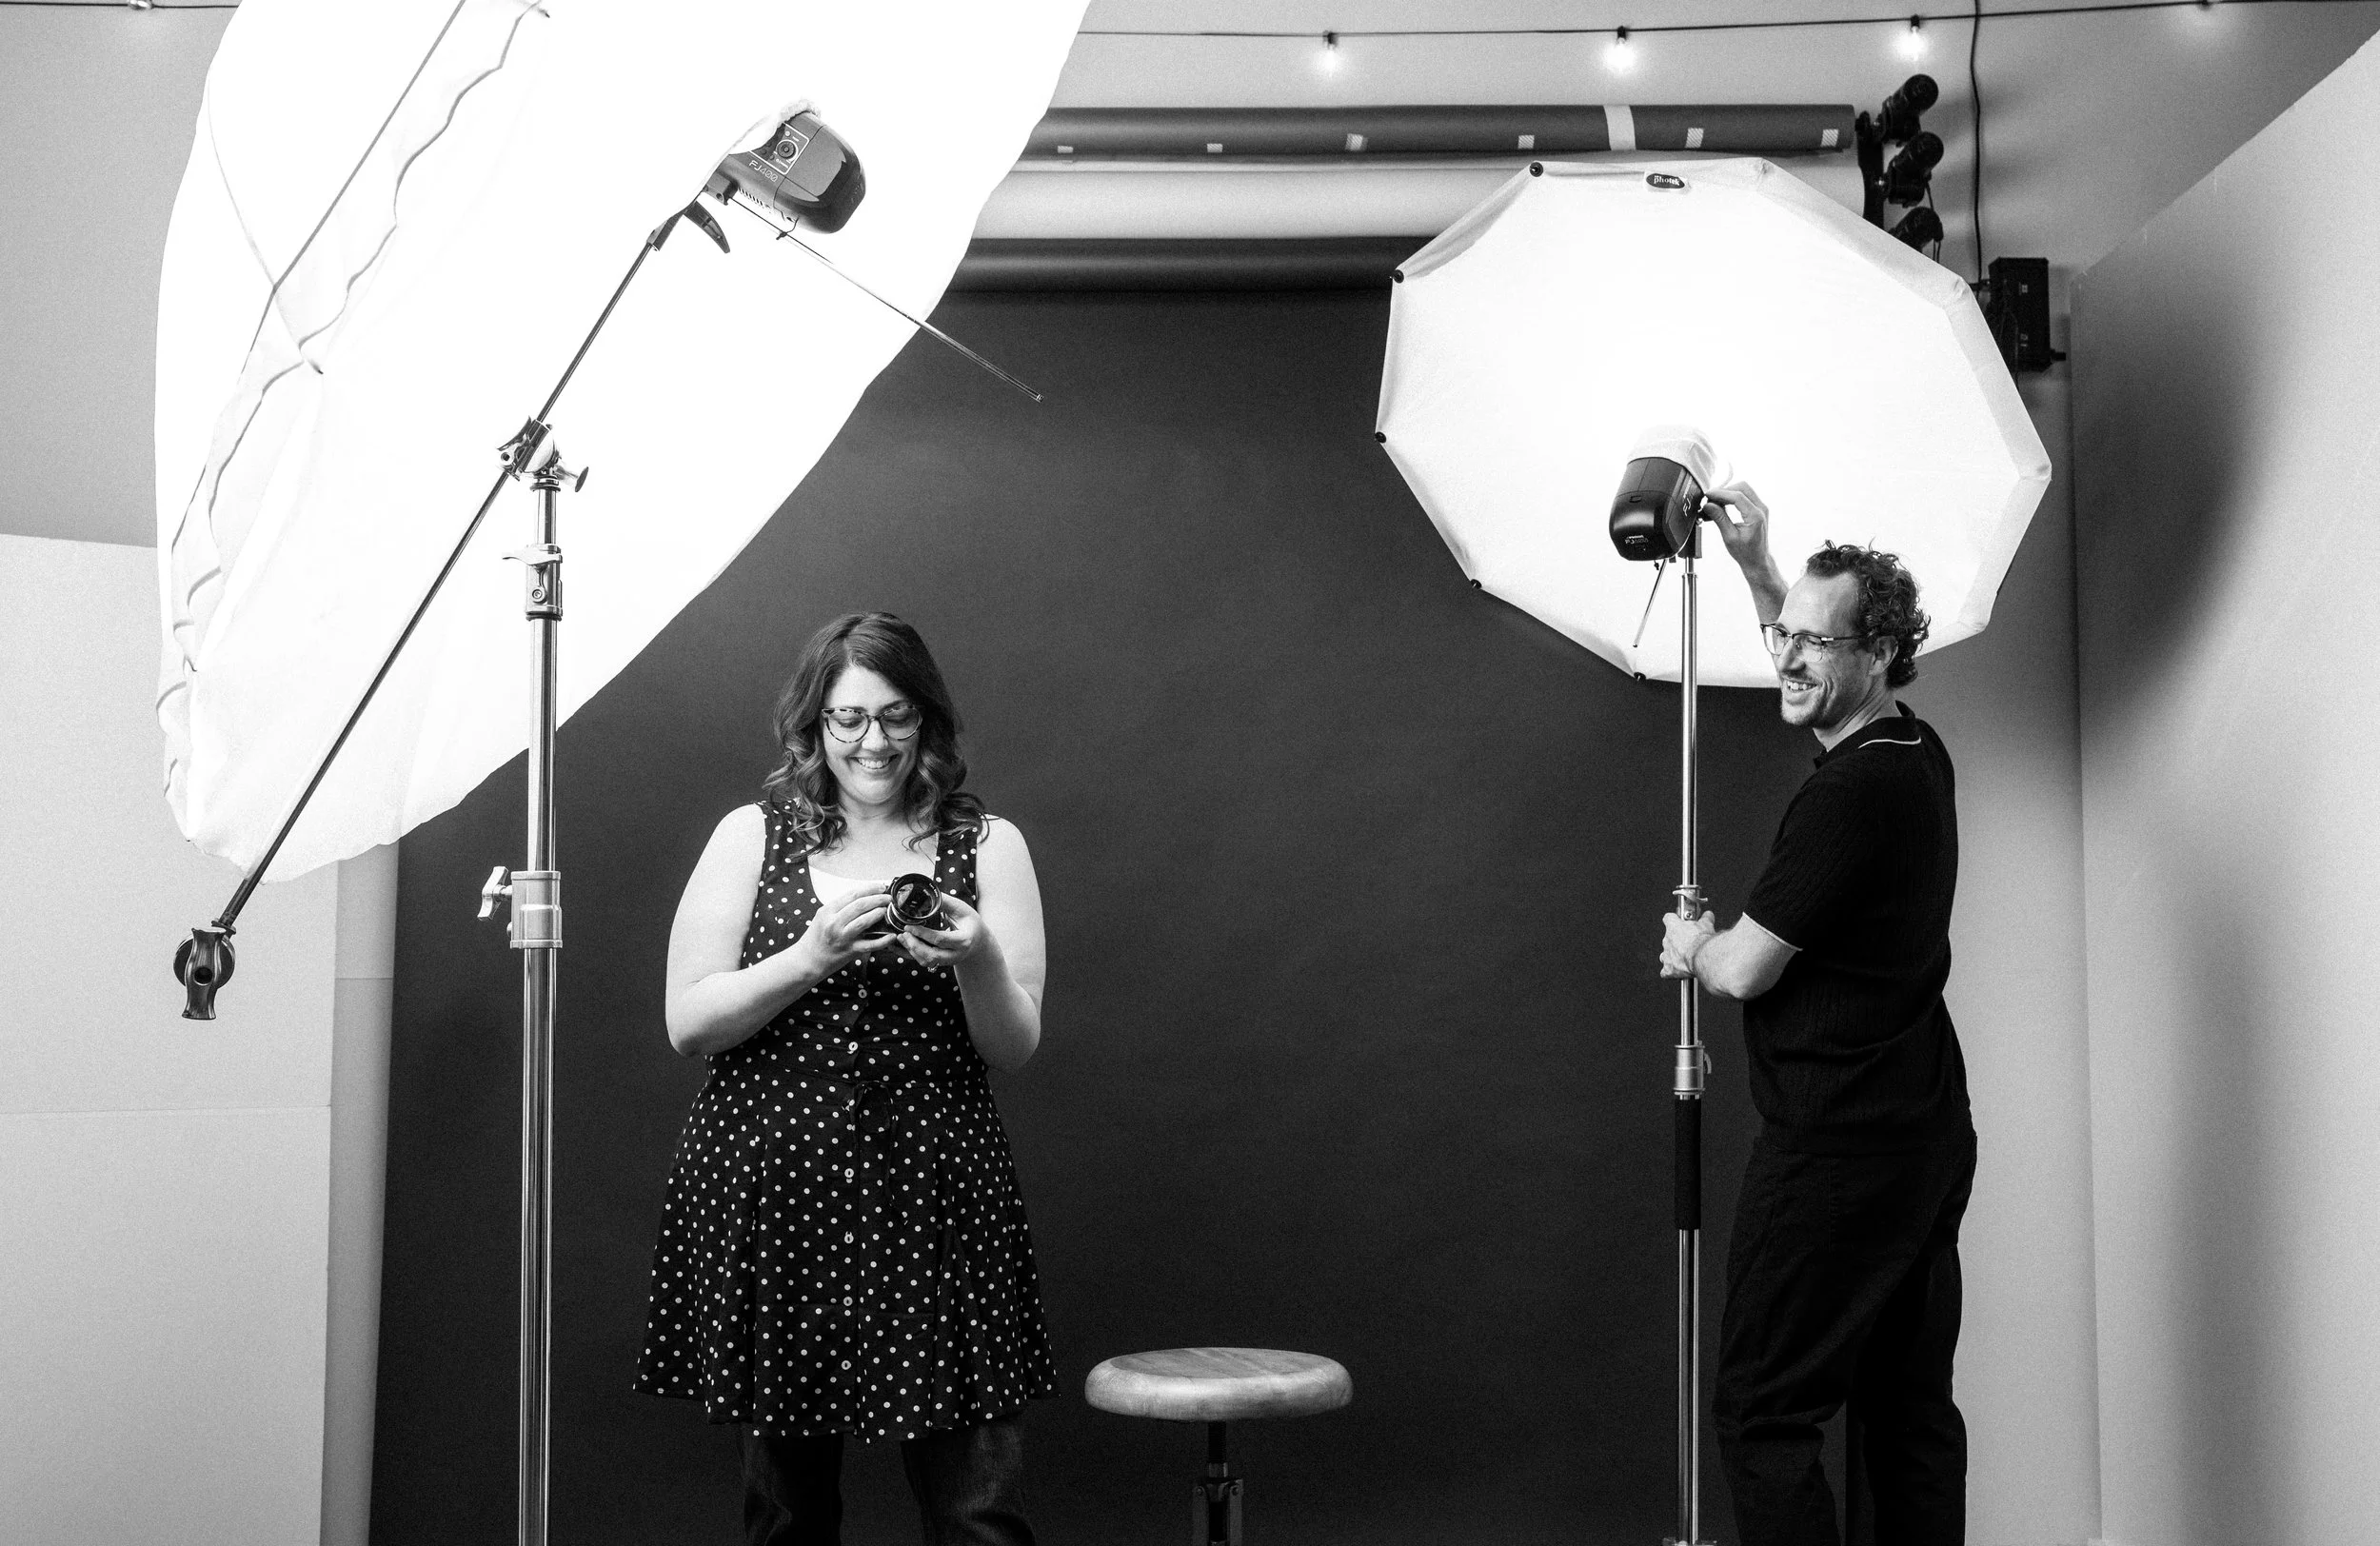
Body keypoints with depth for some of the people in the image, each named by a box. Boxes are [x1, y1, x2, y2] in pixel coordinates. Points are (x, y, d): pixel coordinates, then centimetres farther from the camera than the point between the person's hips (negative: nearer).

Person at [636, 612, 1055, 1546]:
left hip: (935, 1199, 0)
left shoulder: (987, 846, 7)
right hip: (770, 1200, 0)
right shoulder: (752, 837, 6)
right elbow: (686, 1024, 0)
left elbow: (1016, 1049, 5)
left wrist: (976, 963, -15)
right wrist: (812, 958, -15)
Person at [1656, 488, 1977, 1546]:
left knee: (1765, 1413, -5)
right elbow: (1812, 672, 32)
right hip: (1929, 1134, 10)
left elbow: (1746, 971, -14)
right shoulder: (1916, 752, 10)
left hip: (1837, 1151, -10)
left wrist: (1690, 946, 7)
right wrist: (1756, 566, 26)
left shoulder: (1851, 793, -19)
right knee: (1910, 1410, 12)